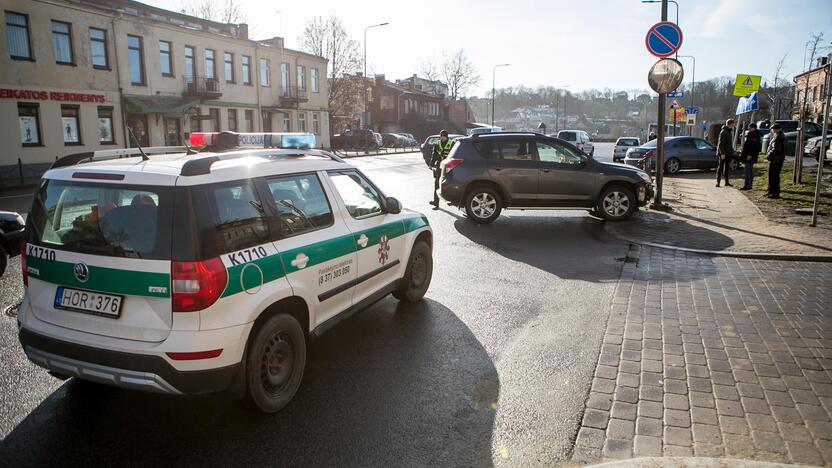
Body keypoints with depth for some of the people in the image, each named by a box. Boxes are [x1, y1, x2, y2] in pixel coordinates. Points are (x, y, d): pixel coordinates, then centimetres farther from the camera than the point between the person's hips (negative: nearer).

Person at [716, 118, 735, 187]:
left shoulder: (730, 131, 15)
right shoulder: (723, 132, -14)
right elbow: (720, 143, -19)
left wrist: (731, 151, 18)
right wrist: (722, 153, -23)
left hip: (728, 153, 9)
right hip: (723, 153, -9)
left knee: (727, 167, 11)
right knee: (721, 167, -6)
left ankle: (727, 182, 15)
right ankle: (718, 182, -3)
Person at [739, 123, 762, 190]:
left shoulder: (755, 135, -14)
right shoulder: (749, 134, 18)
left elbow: (754, 146, -22)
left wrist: (750, 154, -26)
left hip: (750, 156, -11)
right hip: (747, 155, 11)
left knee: (748, 171, -11)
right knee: (749, 170, 13)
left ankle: (747, 185, -11)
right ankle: (749, 185, 19)